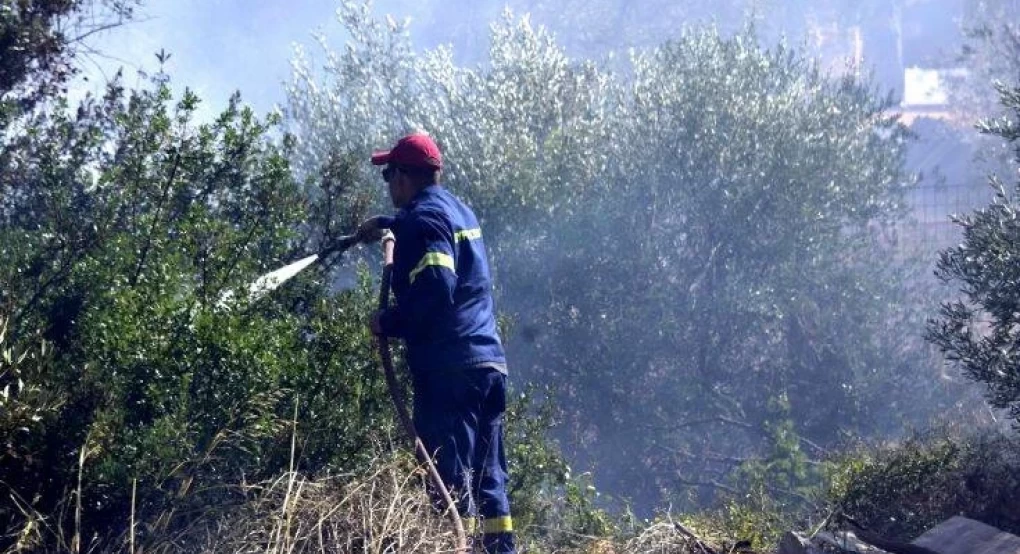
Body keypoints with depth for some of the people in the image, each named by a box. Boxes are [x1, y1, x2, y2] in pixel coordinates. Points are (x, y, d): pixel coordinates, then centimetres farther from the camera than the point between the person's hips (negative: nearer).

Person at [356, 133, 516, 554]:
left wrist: (388, 323, -9)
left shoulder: (422, 217, -8)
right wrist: (386, 224, 51)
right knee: (487, 477, 11)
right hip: (490, 362, 9)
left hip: (449, 368, -9)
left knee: (451, 479, -10)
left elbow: (434, 290, -21)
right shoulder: (458, 210, 19)